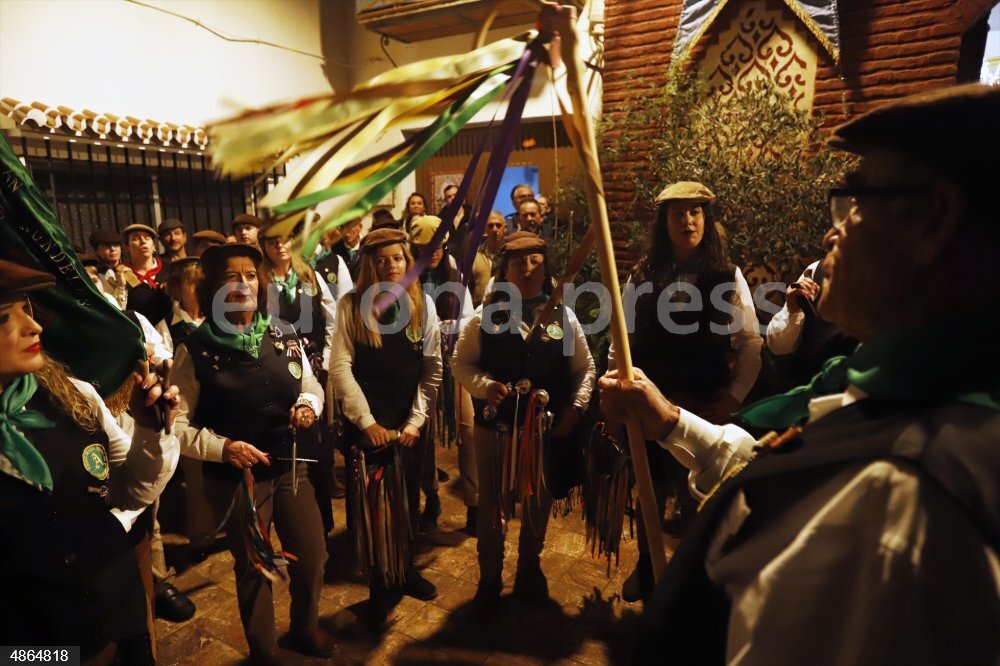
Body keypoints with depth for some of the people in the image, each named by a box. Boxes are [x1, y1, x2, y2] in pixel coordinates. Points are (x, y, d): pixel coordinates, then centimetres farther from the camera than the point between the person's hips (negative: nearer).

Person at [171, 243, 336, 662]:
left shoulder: (283, 334, -3)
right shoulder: (195, 350, -13)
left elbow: (312, 387, 7)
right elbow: (177, 423, -12)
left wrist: (308, 404, -14)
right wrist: (222, 447, -25)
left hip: (290, 467, 4)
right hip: (236, 478, -3)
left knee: (312, 556, 15)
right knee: (254, 568, 16)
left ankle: (305, 629, 46)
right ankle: (263, 652, 44)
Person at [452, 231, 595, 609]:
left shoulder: (563, 316, -1)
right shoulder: (486, 315, -6)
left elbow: (584, 368, 5)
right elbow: (460, 362, -1)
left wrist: (575, 408, -7)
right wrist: (486, 386, -19)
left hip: (547, 427, 2)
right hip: (495, 425, -1)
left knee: (539, 503, 18)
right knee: (492, 503, 15)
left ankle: (529, 571, 43)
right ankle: (490, 577, 37)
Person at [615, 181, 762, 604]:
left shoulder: (727, 277, -3)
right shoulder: (643, 275, 1)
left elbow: (751, 344, -4)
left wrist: (732, 398, -10)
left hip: (704, 406, -1)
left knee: (699, 496, 11)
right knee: (650, 491, 16)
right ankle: (645, 568, 39)